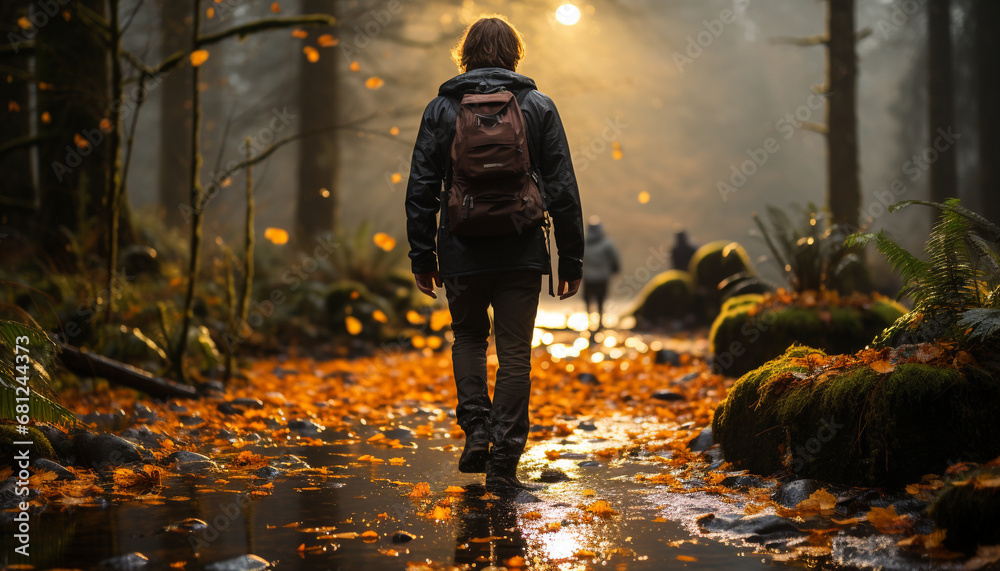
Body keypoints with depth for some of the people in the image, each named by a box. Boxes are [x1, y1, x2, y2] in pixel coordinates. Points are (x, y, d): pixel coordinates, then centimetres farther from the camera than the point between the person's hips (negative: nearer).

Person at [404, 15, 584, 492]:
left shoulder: (442, 108, 3)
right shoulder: (538, 107, 3)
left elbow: (421, 188, 1)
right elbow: (563, 189, 0)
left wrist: (422, 255, 7)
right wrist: (571, 258, 5)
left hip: (463, 254, 1)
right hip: (521, 252, 0)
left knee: (468, 337, 22)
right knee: (514, 353, 5)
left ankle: (476, 430, 7)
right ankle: (503, 462, 3)